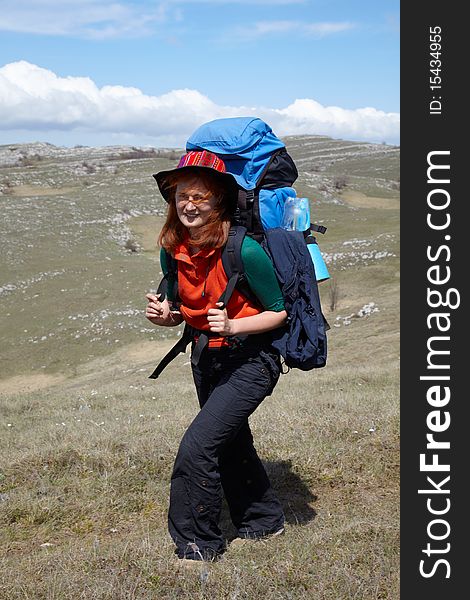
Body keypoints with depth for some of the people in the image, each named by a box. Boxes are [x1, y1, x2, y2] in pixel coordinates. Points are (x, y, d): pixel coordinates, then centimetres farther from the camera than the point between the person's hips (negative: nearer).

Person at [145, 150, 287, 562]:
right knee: (232, 445, 22)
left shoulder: (244, 251, -23)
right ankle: (264, 522, 45)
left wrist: (232, 326, -28)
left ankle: (197, 548, 3)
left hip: (250, 360, -7)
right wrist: (165, 316, -13)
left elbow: (279, 313, -14)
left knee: (197, 447, -17)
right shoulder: (173, 250, -4)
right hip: (204, 356, 8)